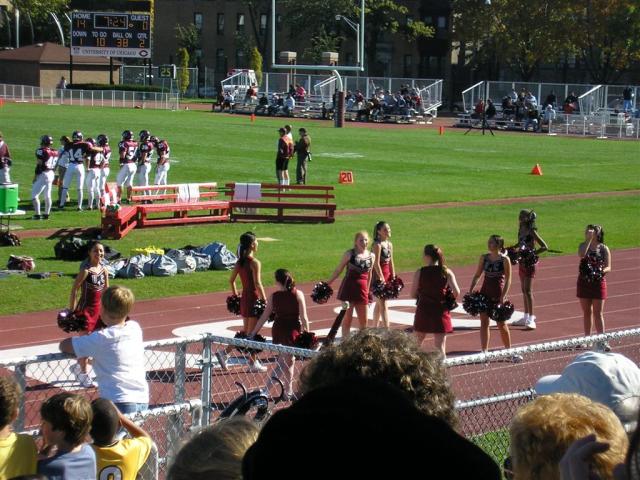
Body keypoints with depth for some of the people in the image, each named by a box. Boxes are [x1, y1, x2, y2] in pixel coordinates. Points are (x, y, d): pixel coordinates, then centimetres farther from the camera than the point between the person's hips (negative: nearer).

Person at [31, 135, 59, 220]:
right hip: (51, 174, 7)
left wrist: (35, 176, -8)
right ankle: (46, 214, 19)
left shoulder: (41, 151, -16)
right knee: (47, 196, 15)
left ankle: (37, 214, -4)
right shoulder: (55, 152, 4)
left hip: (43, 174, -7)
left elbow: (39, 165, -15)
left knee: (34, 195, 0)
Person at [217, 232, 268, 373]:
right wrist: (265, 301, -15)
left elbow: (231, 280, 11)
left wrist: (235, 295, 21)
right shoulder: (255, 263, -16)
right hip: (254, 298, -7)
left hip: (244, 298, 7)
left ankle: (224, 352, 5)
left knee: (245, 332, 16)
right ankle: (253, 364, 8)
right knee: (252, 333, 1)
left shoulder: (240, 262, 6)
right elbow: (257, 284, -20)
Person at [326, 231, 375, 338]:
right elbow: (338, 270, 1)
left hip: (362, 289, 4)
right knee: (347, 318, 0)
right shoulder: (349, 254, -5)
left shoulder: (372, 256, 6)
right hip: (349, 288, -4)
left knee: (363, 321, 7)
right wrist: (328, 283, -2)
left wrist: (367, 291, 19)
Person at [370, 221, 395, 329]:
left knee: (379, 303, 15)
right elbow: (376, 263, -18)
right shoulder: (377, 245, -14)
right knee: (383, 303, -10)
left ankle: (375, 328, 23)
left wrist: (393, 277, 11)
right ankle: (387, 329, -14)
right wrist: (382, 278, -19)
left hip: (387, 274, 8)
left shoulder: (389, 244, 10)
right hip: (378, 276, -8)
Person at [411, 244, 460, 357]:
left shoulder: (420, 272, -6)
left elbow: (413, 294, -3)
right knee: (440, 345, 3)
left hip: (423, 311, -1)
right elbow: (456, 292, -11)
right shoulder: (447, 272, -3)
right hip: (441, 311, 1)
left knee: (416, 344, 17)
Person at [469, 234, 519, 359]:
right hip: (485, 293, 4)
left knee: (501, 324, 3)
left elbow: (508, 280, -9)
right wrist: (470, 291, 2)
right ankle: (484, 352, 8)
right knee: (484, 323, 3)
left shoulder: (504, 260, -9)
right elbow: (477, 275, 10)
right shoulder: (484, 258, 3)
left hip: (498, 294, -4)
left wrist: (503, 296, -16)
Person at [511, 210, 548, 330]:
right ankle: (526, 317, 23)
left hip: (529, 263, -8)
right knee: (524, 290, 14)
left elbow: (545, 247, -16)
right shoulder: (521, 230, 7)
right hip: (521, 262, 8)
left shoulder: (531, 232, -15)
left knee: (528, 290, -11)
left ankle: (531, 320, -10)